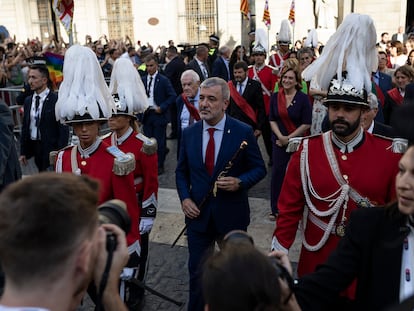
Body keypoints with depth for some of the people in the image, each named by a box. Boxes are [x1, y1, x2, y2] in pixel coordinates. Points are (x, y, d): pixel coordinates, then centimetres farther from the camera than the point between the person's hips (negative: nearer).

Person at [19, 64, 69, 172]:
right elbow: (25, 127, 15)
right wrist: (23, 152, 12)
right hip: (33, 146, 6)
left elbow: (64, 129, -11)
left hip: (51, 148, -6)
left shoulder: (56, 100, -10)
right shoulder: (28, 101, 10)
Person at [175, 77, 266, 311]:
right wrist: (184, 197, -6)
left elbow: (259, 169, -4)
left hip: (231, 215, -2)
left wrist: (240, 182, -23)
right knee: (197, 271, 15)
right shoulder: (189, 133, 1)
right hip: (198, 214, 3)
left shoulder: (243, 132, -10)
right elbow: (182, 171, 10)